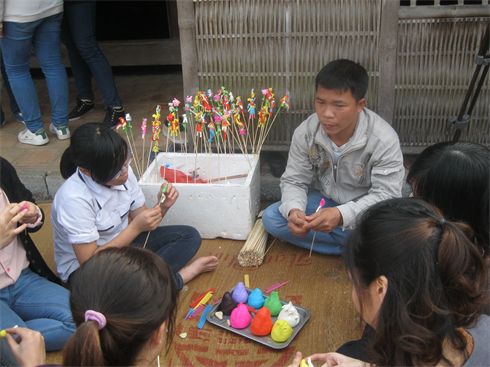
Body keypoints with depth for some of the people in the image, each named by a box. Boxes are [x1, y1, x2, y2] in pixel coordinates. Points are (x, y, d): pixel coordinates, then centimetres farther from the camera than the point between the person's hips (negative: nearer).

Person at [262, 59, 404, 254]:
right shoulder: (305, 133, -14)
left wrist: (342, 215, -42)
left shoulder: (384, 140, -25)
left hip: (367, 206, -4)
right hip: (325, 199, 5)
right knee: (271, 218, -17)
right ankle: (354, 244, -15)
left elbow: (387, 194, -25)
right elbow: (294, 181, -7)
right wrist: (294, 210, -32)